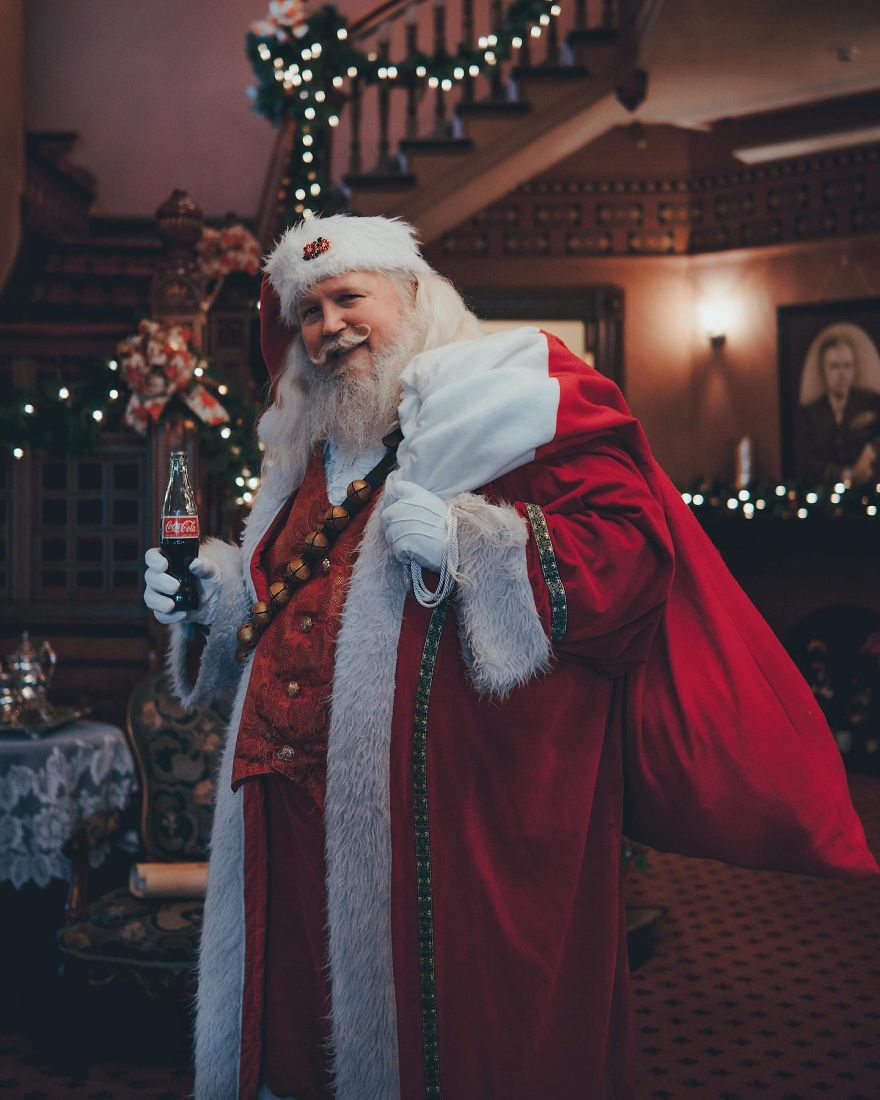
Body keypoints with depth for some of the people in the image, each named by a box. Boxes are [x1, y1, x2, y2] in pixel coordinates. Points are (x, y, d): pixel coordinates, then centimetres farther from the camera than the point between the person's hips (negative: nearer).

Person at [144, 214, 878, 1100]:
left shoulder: (515, 390, -2)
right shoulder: (312, 446, 21)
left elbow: (631, 537, -14)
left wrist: (470, 540, -22)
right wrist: (211, 591, 14)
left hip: (461, 806, -7)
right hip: (295, 806, 7)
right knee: (301, 1022, 12)